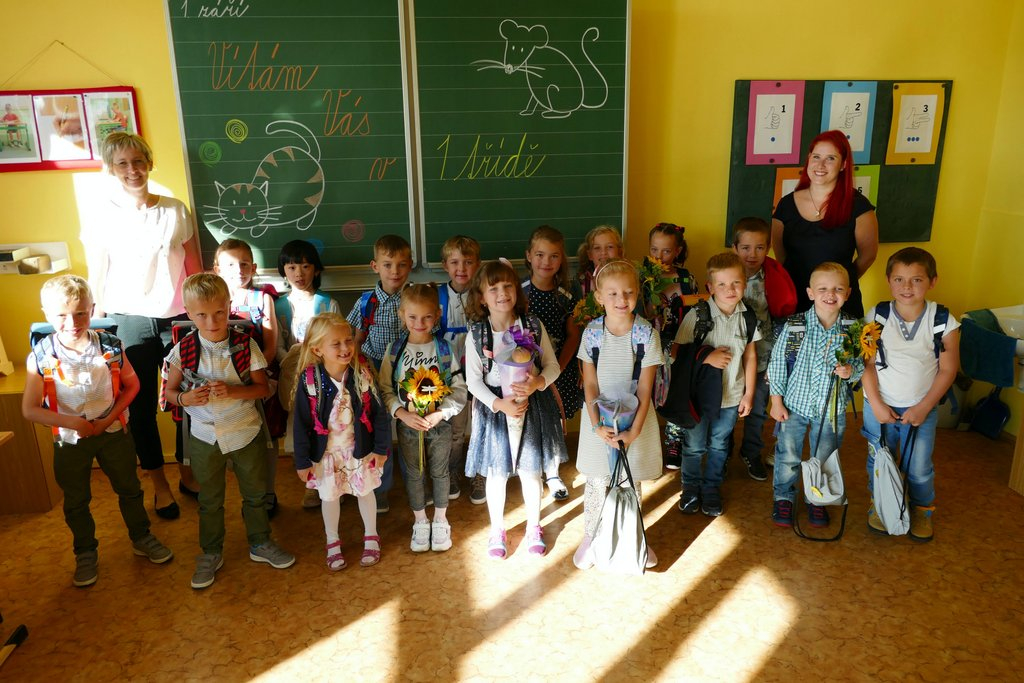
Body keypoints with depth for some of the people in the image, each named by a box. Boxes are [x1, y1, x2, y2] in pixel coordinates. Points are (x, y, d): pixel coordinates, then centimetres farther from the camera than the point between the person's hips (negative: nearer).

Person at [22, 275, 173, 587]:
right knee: (75, 501, 17)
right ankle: (85, 553, 38)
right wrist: (72, 422, -24)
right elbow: (30, 409, -12)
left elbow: (131, 384, -3)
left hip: (113, 432, 1)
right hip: (69, 441, 0)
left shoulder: (110, 346, -15)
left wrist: (110, 417, -14)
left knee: (129, 489, 16)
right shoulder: (41, 357, -17)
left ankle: (141, 538, 38)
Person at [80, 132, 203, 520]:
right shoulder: (100, 218, -1)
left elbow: (194, 267, 7)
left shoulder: (175, 211, 3)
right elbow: (97, 280, 3)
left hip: (179, 317, 1)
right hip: (131, 321, -1)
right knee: (141, 406, 8)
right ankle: (159, 484, 24)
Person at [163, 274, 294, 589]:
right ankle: (211, 553, 36)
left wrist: (232, 390, -26)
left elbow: (263, 388, -9)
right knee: (209, 499, 17)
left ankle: (260, 543, 38)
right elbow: (169, 391, 0)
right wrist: (186, 398, -22)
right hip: (204, 436, 0)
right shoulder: (184, 350, -10)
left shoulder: (245, 345, -13)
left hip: (246, 432, 0)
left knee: (255, 493, 16)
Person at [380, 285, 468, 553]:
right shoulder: (395, 350, -6)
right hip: (407, 424, 1)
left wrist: (439, 413, -19)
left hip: (440, 423, -1)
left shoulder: (445, 348, -9)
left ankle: (440, 521, 33)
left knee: (439, 472, 13)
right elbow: (385, 390, -4)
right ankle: (420, 521, 34)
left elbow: (459, 389, -8)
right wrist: (403, 414, -17)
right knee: (413, 473, 14)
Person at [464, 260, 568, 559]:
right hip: (494, 409, 0)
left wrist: (538, 382, -21)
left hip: (532, 408, 1)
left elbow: (552, 365, -1)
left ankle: (534, 527, 36)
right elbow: (473, 380, -7)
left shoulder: (533, 326, -6)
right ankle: (497, 529, 35)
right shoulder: (476, 334, -8)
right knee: (496, 473, 12)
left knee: (531, 472, 13)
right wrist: (499, 404, -20)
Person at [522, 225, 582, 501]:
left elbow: (573, 336, 0)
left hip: (560, 367, 2)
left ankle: (552, 473, 30)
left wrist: (558, 368, -11)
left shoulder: (566, 297, -1)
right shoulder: (520, 292, -7)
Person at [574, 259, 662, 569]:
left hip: (634, 417, 0)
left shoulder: (646, 334, -13)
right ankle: (590, 537, 32)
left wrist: (634, 431, -16)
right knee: (596, 482, 11)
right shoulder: (592, 333, -10)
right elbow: (590, 384, -7)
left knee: (632, 483, 14)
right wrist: (597, 425, -16)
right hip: (600, 418, 0)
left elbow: (645, 389, -11)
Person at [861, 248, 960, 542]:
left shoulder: (943, 322, -11)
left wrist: (924, 407, -11)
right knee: (879, 462, 15)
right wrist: (876, 404, -13)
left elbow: (948, 369, -6)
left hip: (922, 409, 0)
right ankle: (879, 505, 38)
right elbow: (867, 364, -8)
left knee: (919, 468, 11)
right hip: (880, 407, 0)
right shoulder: (876, 317, -11)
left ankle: (922, 510, 38)